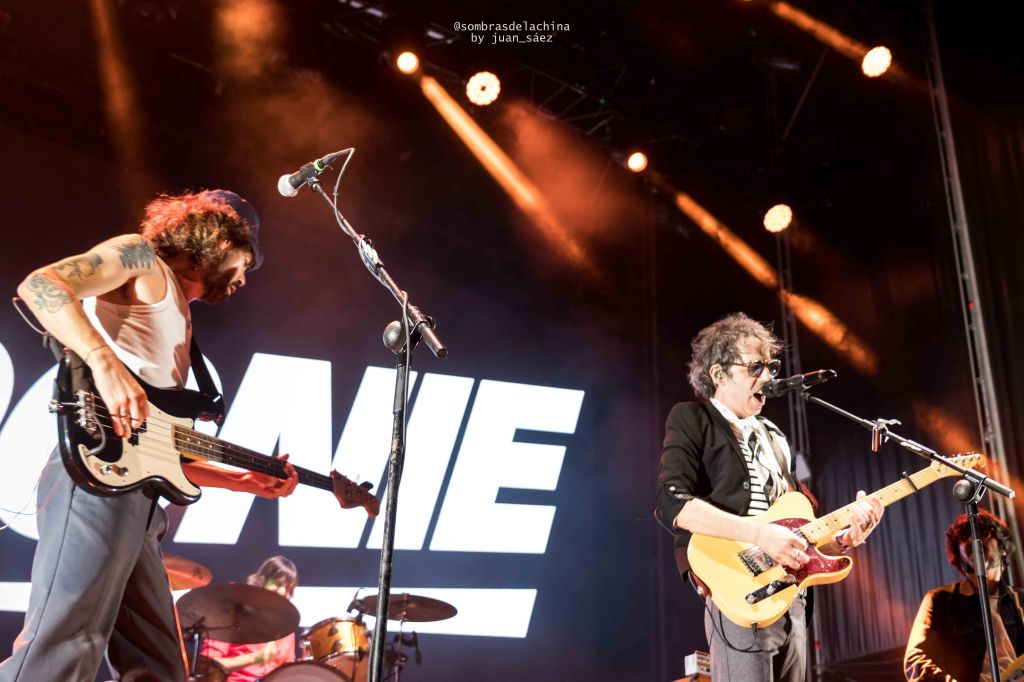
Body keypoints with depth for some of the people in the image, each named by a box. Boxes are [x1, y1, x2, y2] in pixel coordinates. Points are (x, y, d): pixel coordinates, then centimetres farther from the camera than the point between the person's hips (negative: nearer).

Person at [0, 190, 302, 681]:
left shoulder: (178, 318, 29)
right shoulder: (142, 258, 7)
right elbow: (40, 284, -13)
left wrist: (248, 482, 19)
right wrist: (105, 363, -27)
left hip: (137, 495, 9)